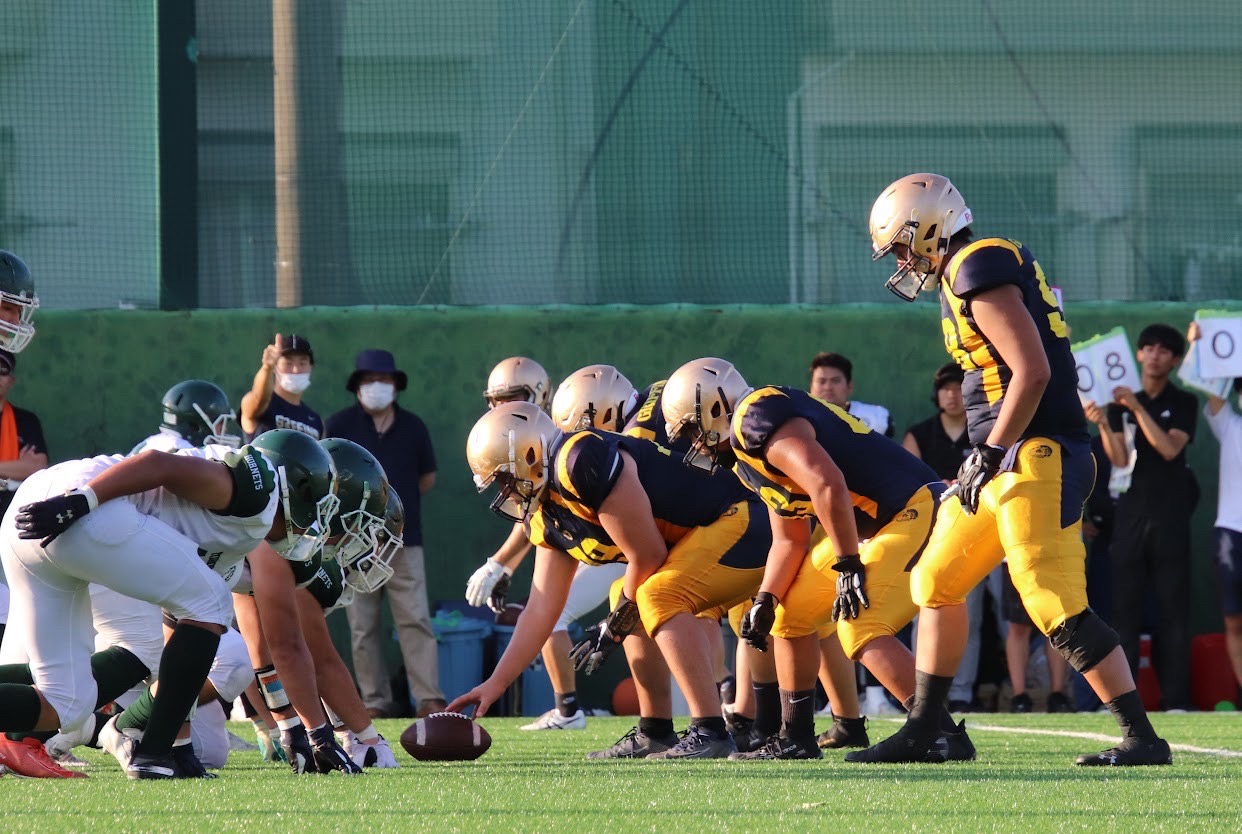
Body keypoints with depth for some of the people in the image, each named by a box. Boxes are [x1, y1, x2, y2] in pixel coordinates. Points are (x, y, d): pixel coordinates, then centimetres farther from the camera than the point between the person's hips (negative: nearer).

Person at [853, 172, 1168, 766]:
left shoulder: (980, 271, -13)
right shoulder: (973, 273, 17)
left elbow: (1032, 371, -21)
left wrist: (990, 453, -17)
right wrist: (985, 457, 20)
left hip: (1035, 454, -11)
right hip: (1010, 462, 11)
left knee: (1056, 605, -13)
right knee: (936, 582, 16)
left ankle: (1143, 739, -11)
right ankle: (922, 732, 22)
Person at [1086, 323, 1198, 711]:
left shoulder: (1184, 403, 5)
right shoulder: (1119, 404, 10)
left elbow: (1170, 448, -10)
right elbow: (1119, 458, -1)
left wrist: (1137, 408, -16)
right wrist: (1102, 424, -17)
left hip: (1170, 517, -2)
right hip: (1131, 515, 2)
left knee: (1173, 608, -4)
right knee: (1125, 607, -3)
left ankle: (1176, 699, -6)